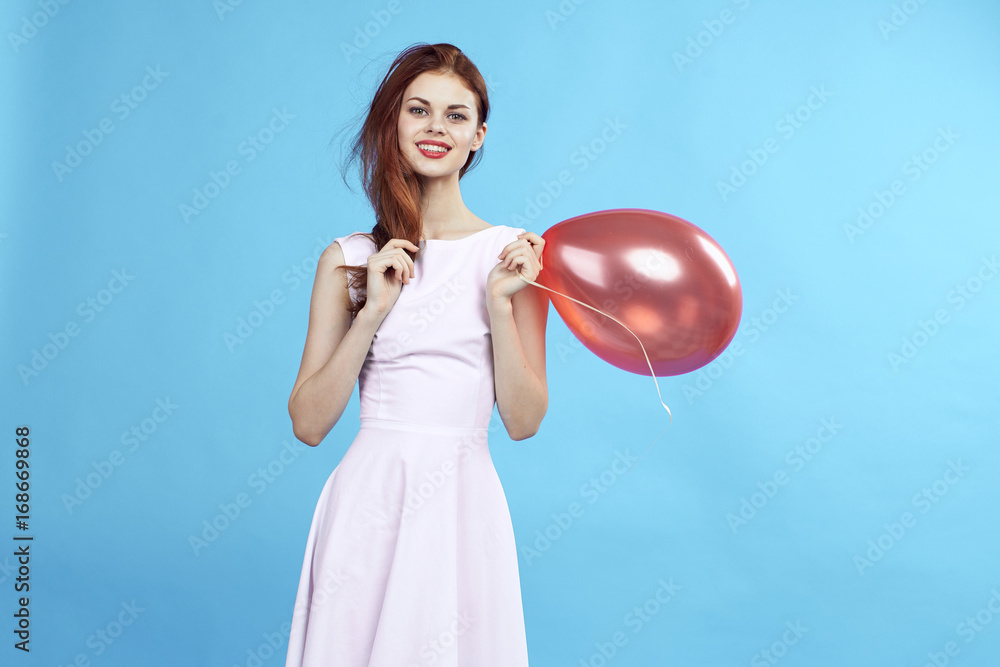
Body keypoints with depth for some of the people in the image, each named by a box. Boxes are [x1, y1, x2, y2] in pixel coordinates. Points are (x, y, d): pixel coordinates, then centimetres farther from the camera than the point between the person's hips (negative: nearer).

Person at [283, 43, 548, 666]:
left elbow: (523, 420, -2)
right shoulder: (348, 258, 2)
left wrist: (500, 305, -13)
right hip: (368, 502, 1)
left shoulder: (512, 252, 0)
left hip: (463, 503, 0)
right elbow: (309, 423, -2)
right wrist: (374, 311, -11)